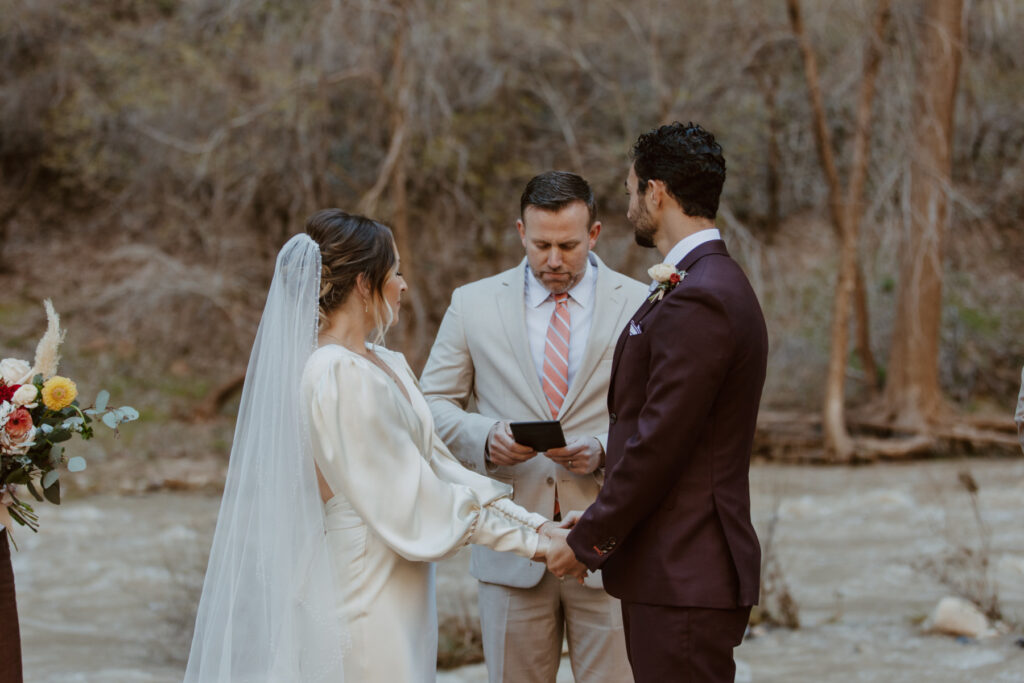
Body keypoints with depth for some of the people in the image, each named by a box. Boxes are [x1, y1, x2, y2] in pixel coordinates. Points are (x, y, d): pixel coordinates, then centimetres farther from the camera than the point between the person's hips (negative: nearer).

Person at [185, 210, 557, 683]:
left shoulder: (387, 365, 11)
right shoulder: (336, 375, -17)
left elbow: (439, 466, 11)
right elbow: (407, 501, -17)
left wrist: (533, 526, 4)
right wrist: (527, 540, -11)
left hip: (396, 589, 9)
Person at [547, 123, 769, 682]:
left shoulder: (695, 304, -18)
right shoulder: (714, 284, 15)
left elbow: (659, 445, -20)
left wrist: (588, 542, -10)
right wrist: (601, 518, 13)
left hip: (682, 577, -10)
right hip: (687, 570, 10)